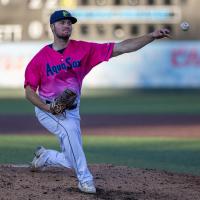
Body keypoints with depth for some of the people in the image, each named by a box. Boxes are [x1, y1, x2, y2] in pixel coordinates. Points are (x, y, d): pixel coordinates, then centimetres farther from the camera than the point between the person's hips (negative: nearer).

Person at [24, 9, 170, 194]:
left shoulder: (83, 49, -8)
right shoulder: (41, 58, -11)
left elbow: (120, 48, -15)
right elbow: (29, 91, -7)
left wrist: (152, 36, -26)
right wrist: (48, 107, -24)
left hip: (72, 111, 4)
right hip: (46, 110, -4)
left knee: (72, 162, 4)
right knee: (69, 128, -35)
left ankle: (45, 156, 36)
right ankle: (85, 179, -26)